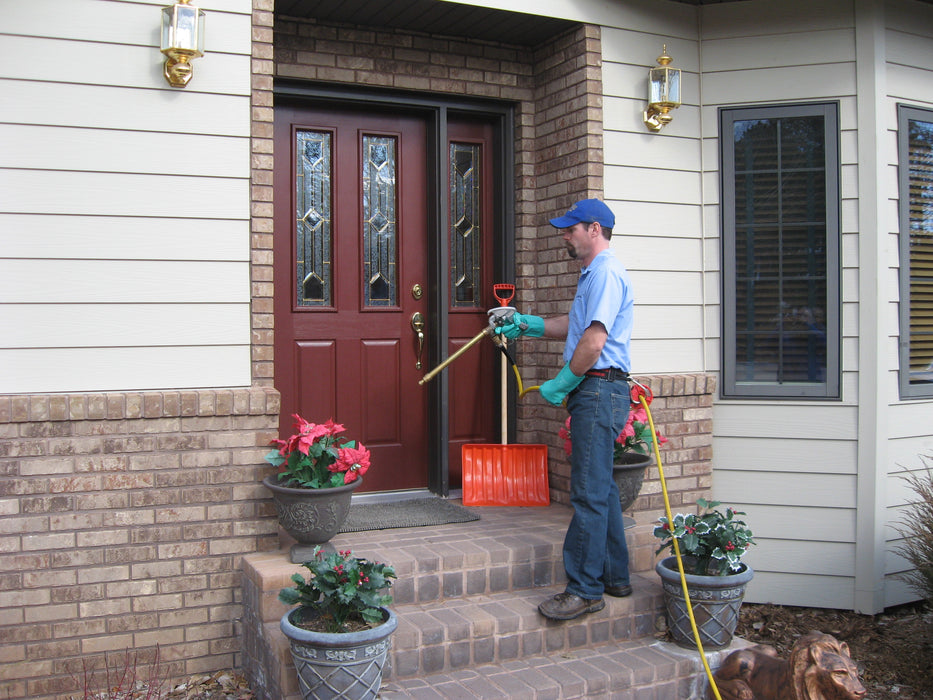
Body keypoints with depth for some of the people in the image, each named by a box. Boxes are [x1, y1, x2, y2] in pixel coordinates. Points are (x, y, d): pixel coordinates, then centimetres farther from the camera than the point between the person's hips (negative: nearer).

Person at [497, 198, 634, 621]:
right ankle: (614, 578, 24)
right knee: (600, 488, 15)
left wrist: (562, 383, -13)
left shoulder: (606, 272, -13)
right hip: (596, 391, 11)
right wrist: (527, 325, 28)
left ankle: (584, 589, -4)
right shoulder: (595, 273, 21)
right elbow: (572, 325, 32)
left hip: (599, 390, -11)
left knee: (589, 493, -9)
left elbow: (595, 339, -21)